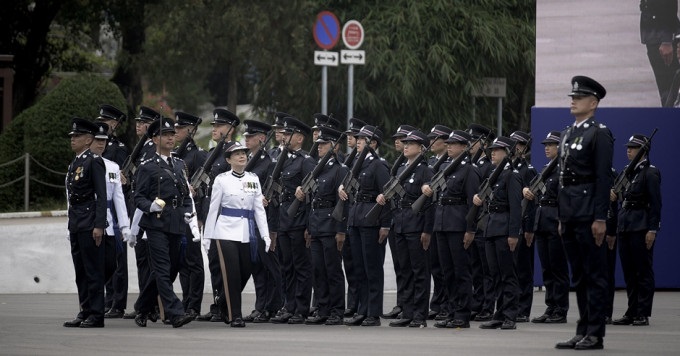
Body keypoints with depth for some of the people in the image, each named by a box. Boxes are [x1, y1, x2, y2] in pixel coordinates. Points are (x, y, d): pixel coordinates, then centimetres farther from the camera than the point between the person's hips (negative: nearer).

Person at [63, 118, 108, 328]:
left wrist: (99, 225, -19)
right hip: (76, 224, 9)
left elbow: (102, 196, -14)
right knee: (80, 271, 10)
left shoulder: (94, 162, -9)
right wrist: (71, 225, 18)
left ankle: (96, 314, -4)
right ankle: (85, 312, 15)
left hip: (90, 223, -9)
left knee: (94, 271, -6)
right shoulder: (74, 164, 17)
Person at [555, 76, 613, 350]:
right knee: (579, 276, 11)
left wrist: (600, 218, -18)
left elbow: (603, 178, -13)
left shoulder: (599, 134, -8)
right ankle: (583, 332, 14)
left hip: (588, 214, -8)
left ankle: (595, 335, -3)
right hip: (570, 214, 9)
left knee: (594, 275, -5)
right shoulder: (567, 134, 17)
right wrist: (561, 217, 17)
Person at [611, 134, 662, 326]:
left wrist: (652, 230, -17)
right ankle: (632, 312, 12)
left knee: (643, 271, -4)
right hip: (625, 226, 8)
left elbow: (655, 203, -12)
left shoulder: (650, 172, -7)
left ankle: (643, 314, -3)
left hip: (641, 226, -8)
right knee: (628, 271, 8)